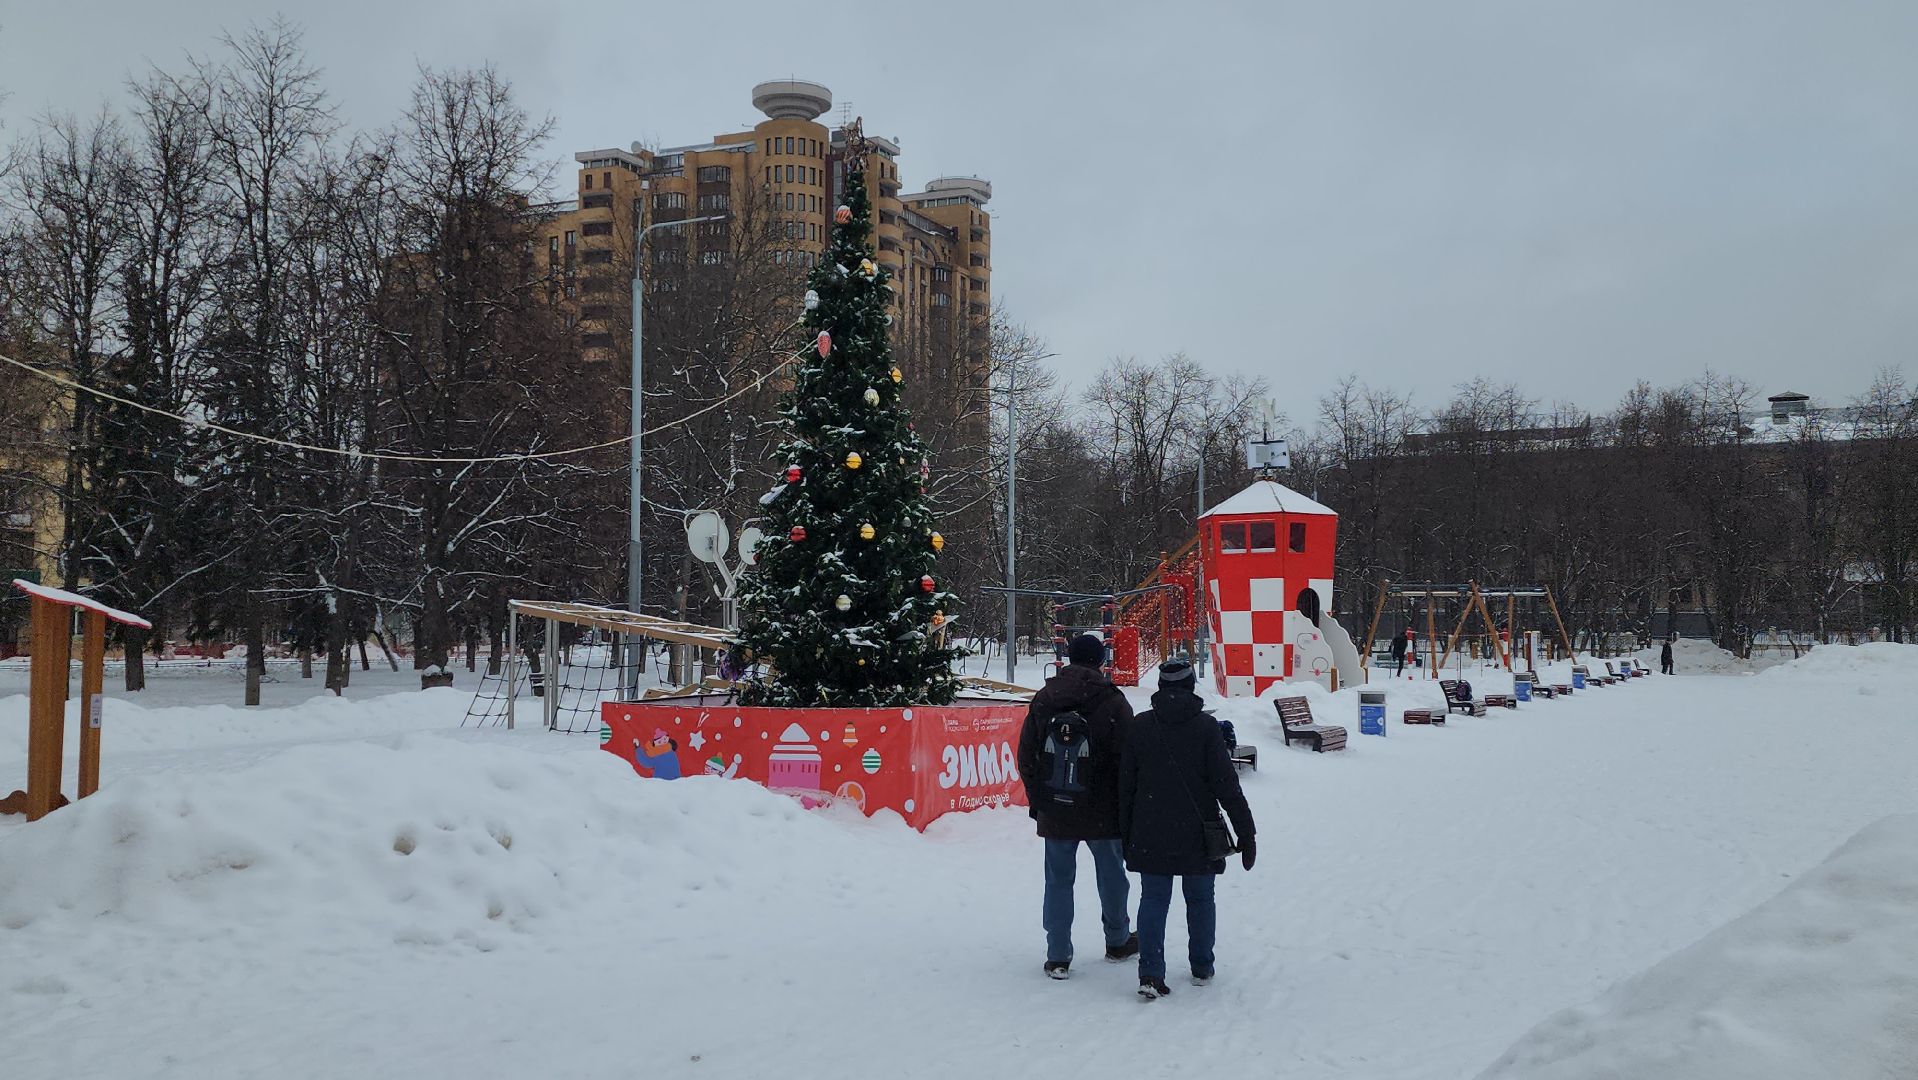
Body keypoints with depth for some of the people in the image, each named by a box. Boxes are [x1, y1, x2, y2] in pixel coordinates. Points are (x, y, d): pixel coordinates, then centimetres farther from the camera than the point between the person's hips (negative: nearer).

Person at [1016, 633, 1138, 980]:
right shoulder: (1112, 703, -9)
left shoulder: (1043, 700, 1)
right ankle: (1118, 943, 33)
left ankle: (1058, 957, 7)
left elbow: (1026, 756, 5)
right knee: (1111, 876, 16)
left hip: (1054, 812, 2)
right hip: (1103, 812, -2)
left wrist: (1037, 800, 15)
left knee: (1058, 881, 8)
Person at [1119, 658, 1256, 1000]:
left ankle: (1150, 973, -6)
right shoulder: (1205, 726, -8)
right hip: (1197, 834, -1)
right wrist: (1246, 832, -3)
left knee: (1153, 899, 5)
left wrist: (1125, 833, 13)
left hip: (1150, 834, 2)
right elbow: (1226, 784, -9)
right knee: (1200, 898, 14)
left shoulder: (1140, 726, 0)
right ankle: (1202, 968, 25)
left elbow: (1125, 785, 4)